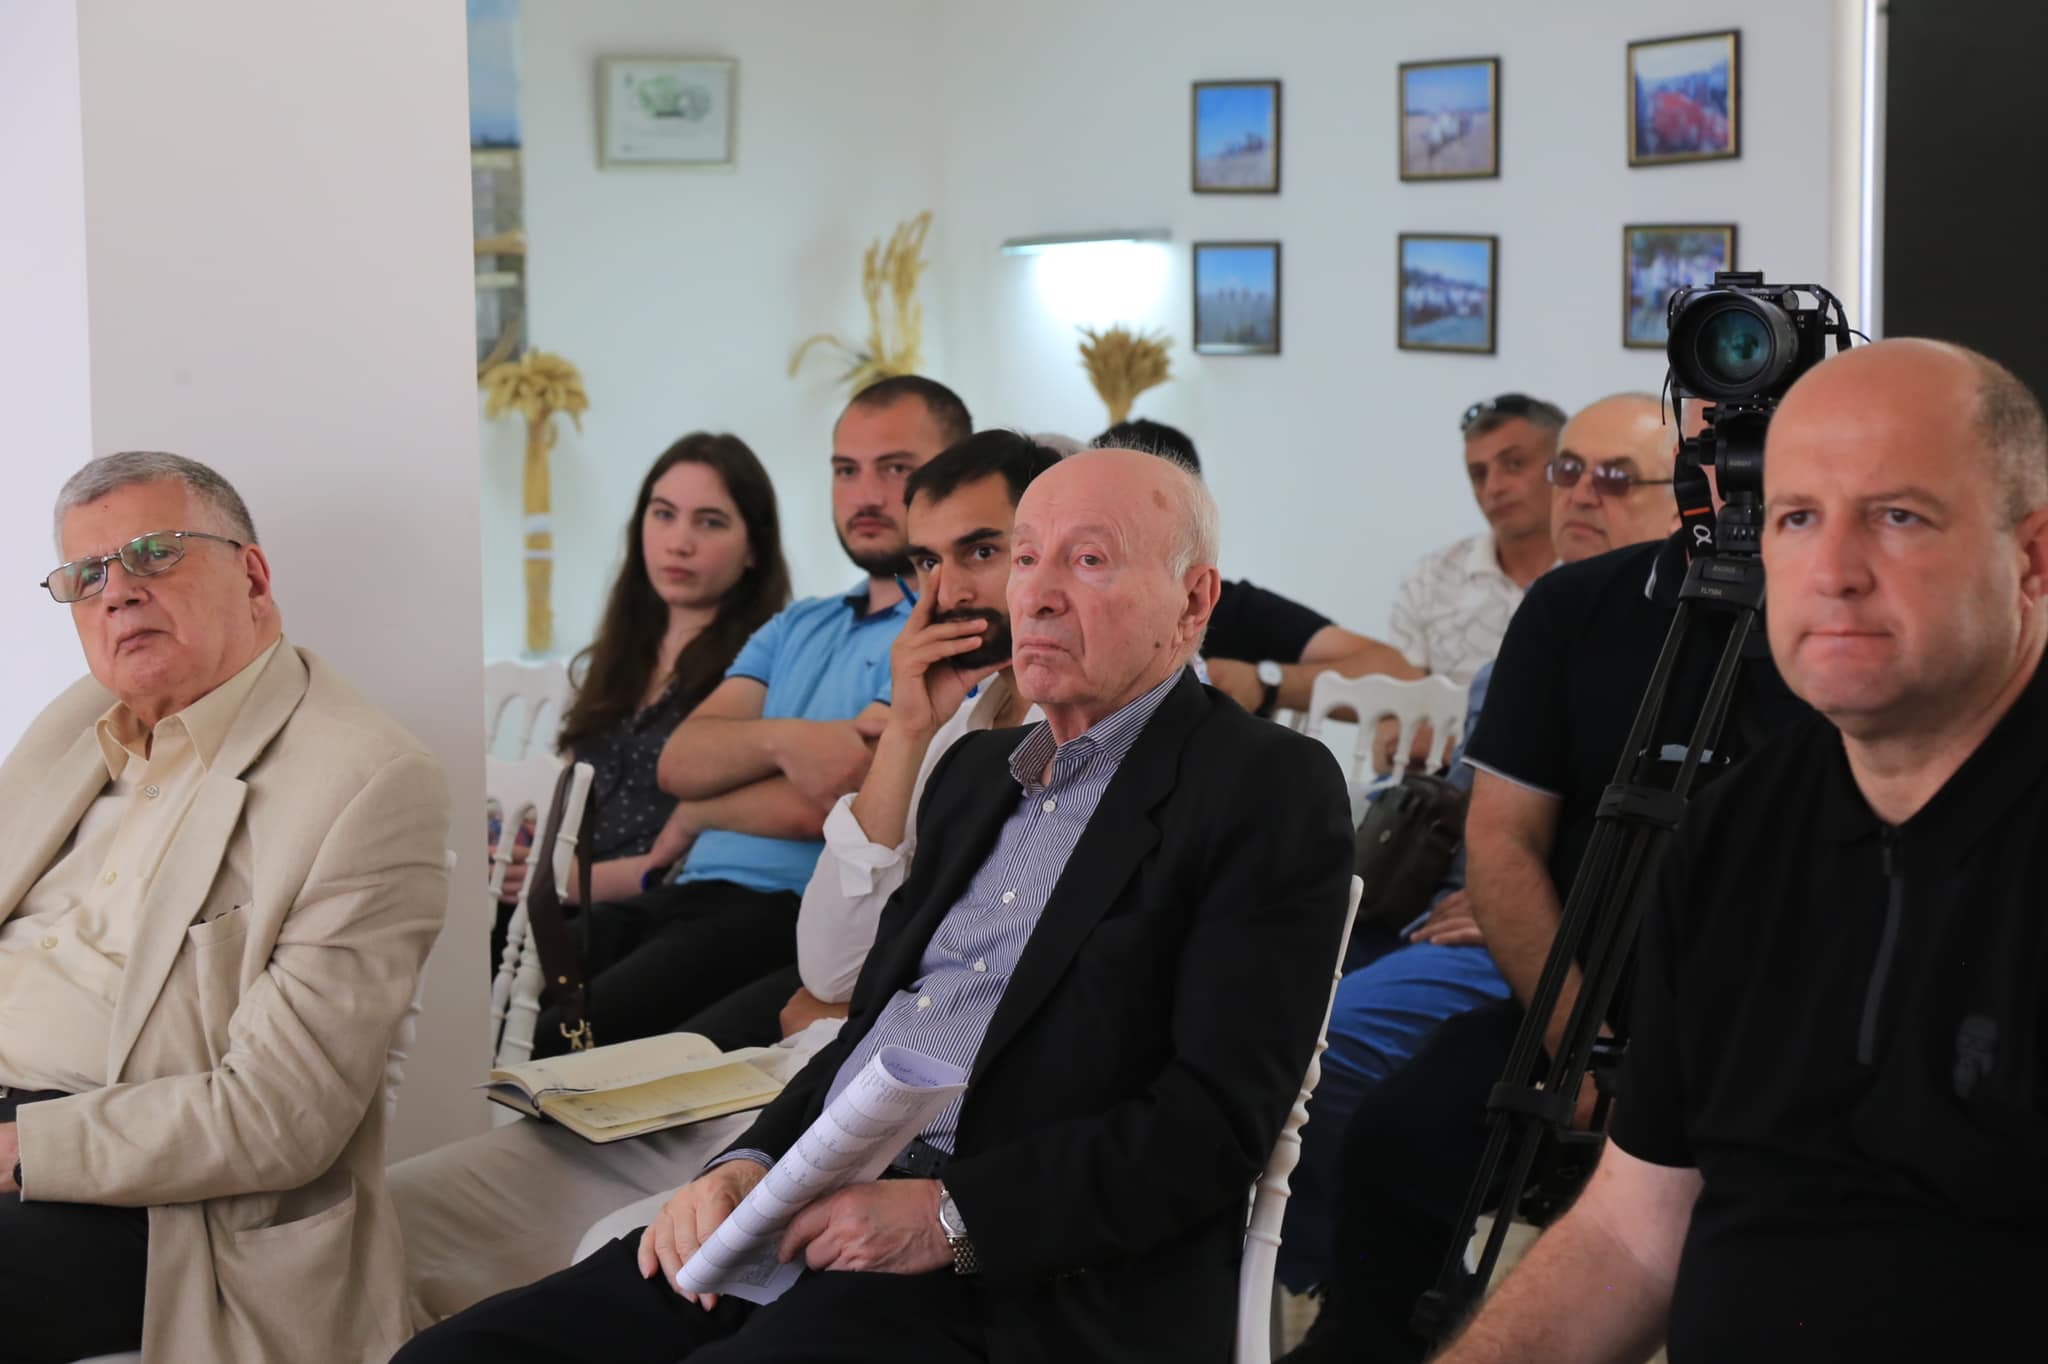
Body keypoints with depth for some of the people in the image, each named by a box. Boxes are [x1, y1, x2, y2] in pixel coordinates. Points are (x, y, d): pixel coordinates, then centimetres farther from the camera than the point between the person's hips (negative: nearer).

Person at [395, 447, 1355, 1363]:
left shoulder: (1274, 792, -2)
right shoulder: (976, 770, 22)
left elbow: (1214, 1121, -11)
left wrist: (951, 1216, -19)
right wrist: (750, 1165, 1)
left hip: (1021, 1287, -7)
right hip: (816, 1217, 7)